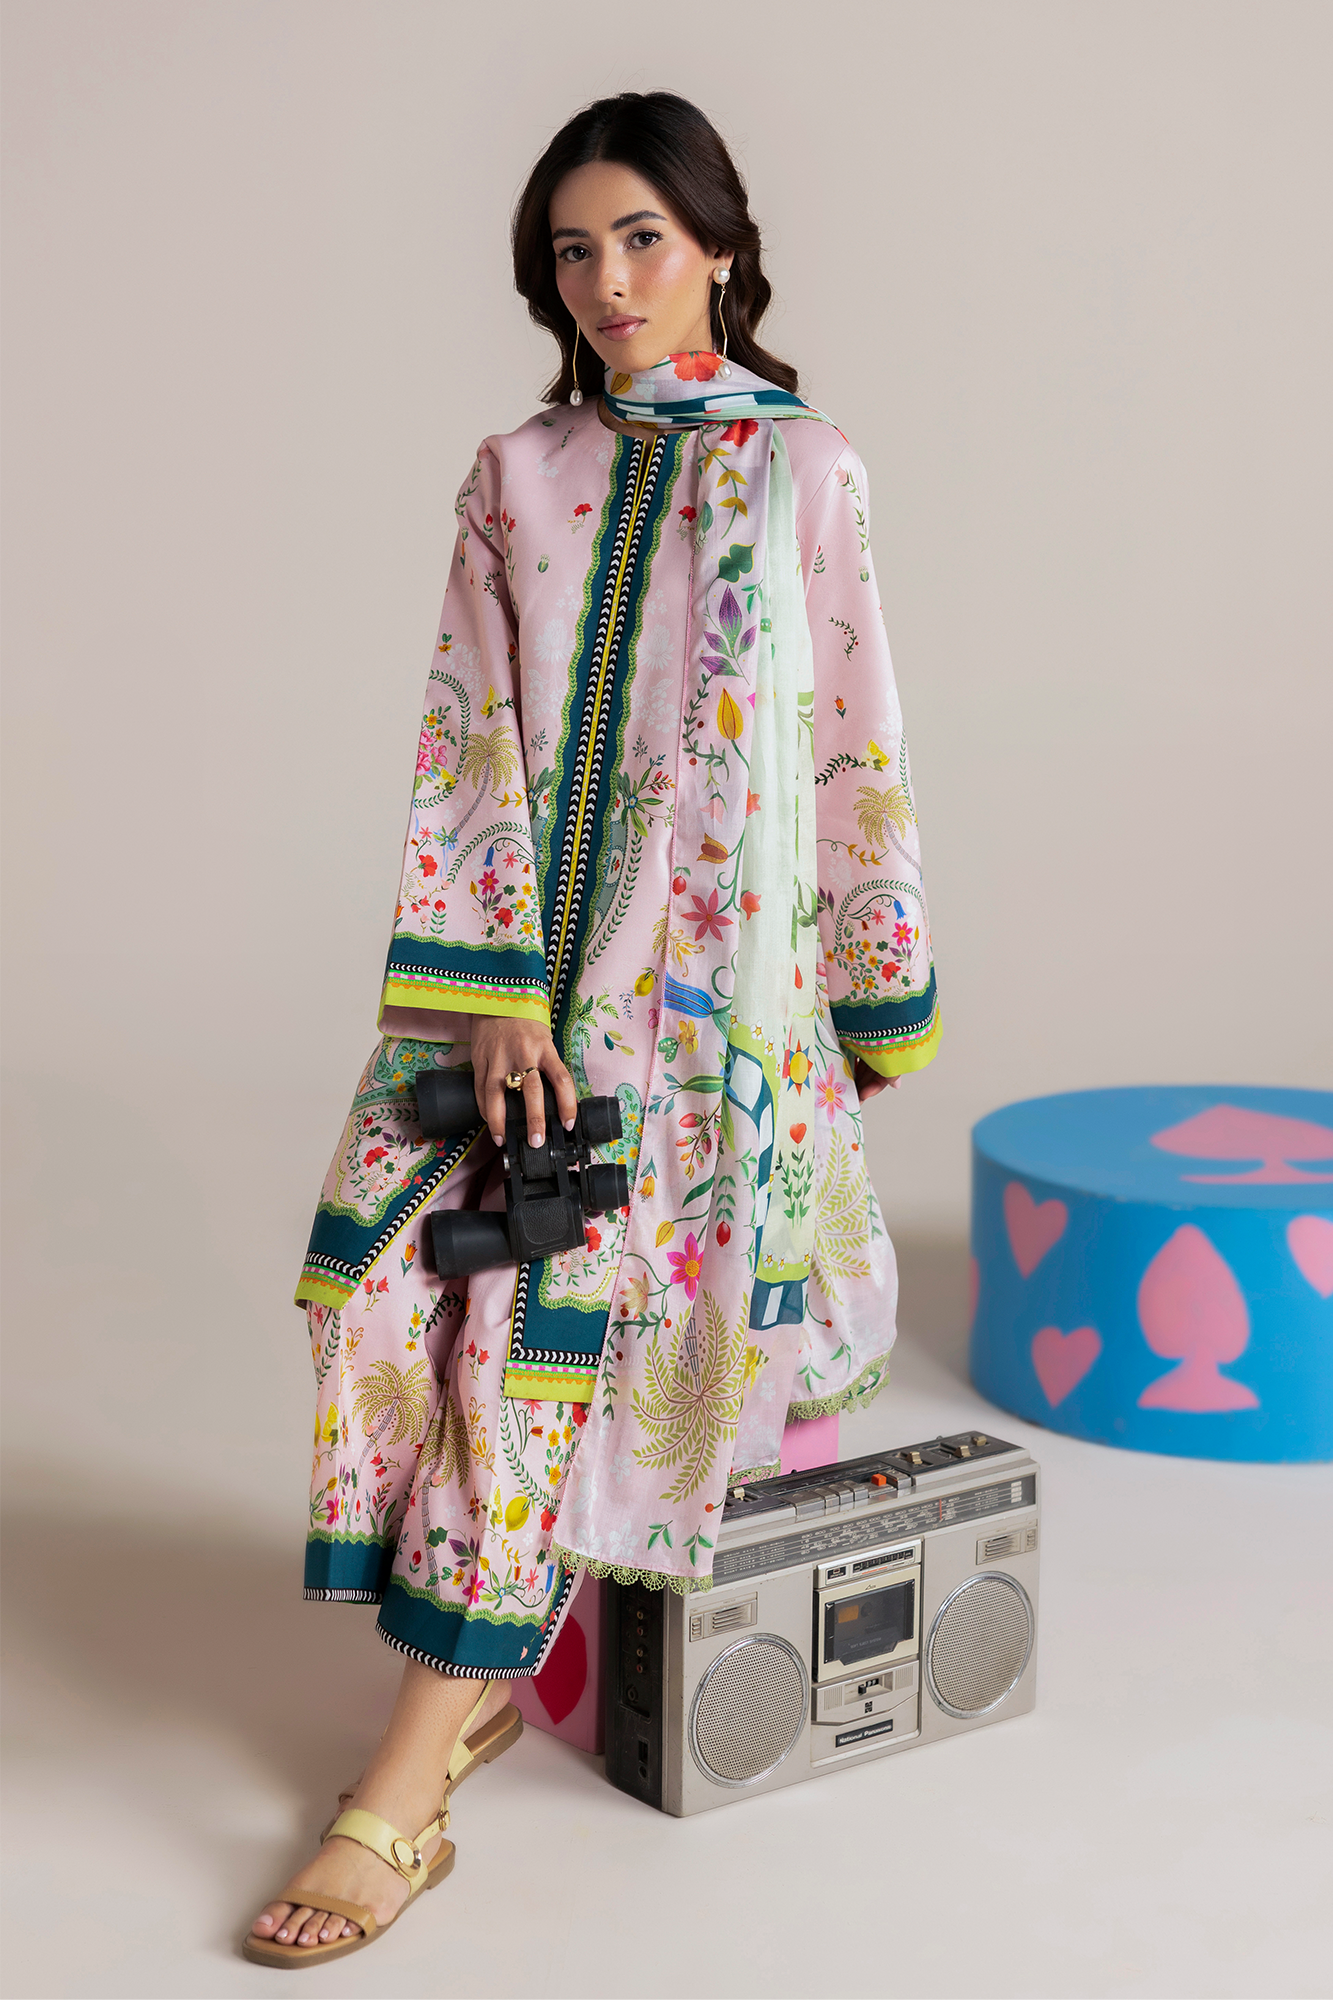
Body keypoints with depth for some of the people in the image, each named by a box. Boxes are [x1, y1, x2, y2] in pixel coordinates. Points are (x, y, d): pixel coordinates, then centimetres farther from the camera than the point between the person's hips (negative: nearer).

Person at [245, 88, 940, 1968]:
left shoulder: (804, 472, 4)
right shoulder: (514, 479, 11)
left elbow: (859, 752, 5)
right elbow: (471, 747, 4)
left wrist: (877, 999, 6)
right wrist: (497, 988, -9)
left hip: (718, 982, -3)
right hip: (525, 967, 3)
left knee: (551, 1299, -21)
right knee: (389, 1264, -20)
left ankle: (406, 1790, -18)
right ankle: (482, 1667, -4)